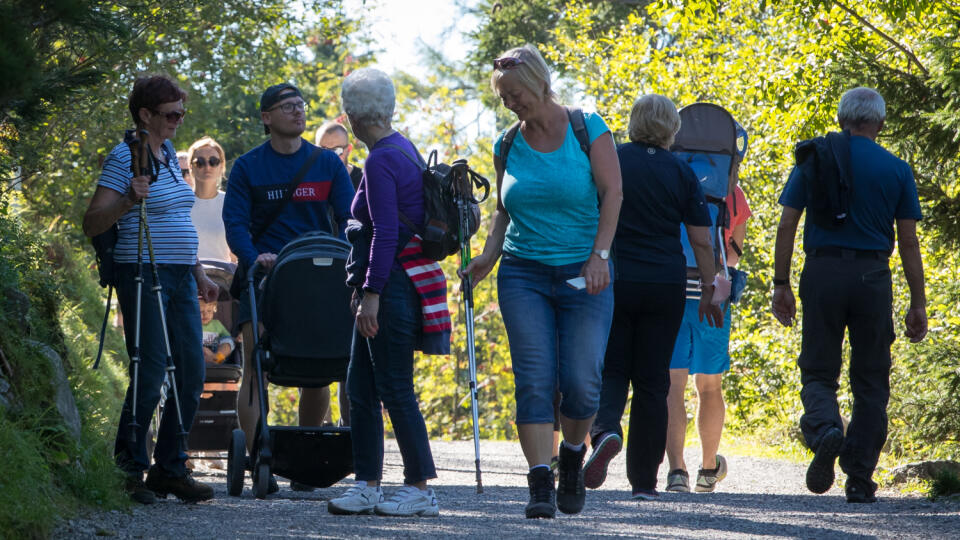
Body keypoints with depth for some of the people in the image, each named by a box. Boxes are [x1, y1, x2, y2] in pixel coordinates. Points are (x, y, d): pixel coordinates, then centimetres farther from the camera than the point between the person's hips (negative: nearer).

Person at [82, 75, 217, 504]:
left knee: (191, 374, 4)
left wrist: (199, 273, 24)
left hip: (180, 278, 8)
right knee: (150, 375, -9)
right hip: (143, 277, -8)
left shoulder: (170, 155, 17)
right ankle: (129, 471, 2)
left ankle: (170, 468, 12)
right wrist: (129, 201, -28)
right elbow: (92, 223, -13)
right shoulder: (124, 158, -8)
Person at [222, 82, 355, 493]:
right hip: (263, 276, -2)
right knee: (255, 366, -11)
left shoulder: (327, 164, 10)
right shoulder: (248, 167, 4)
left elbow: (349, 219, 7)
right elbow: (235, 223, -2)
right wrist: (253, 258, -21)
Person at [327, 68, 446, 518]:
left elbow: (386, 232, -22)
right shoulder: (404, 149, 14)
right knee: (360, 387, 11)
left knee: (394, 389, -5)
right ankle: (367, 485, 13)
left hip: (392, 281, -10)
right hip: (390, 282, 10)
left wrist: (372, 293, -22)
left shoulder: (380, 162, -16)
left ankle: (421, 489, 0)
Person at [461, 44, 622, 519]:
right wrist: (490, 253, 0)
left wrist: (599, 255, -14)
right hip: (524, 275, 2)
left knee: (580, 382, -7)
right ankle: (541, 485, -11)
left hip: (583, 275, -2)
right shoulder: (507, 145, 9)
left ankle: (573, 456, 21)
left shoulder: (587, 128, -1)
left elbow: (611, 193, -4)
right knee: (534, 381, -9)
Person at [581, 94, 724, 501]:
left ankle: (605, 429, -23)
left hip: (613, 280, -1)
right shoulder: (681, 174, 2)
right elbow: (702, 241, 2)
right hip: (666, 285, 1)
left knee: (611, 369, 10)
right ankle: (644, 481, 7)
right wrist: (709, 291, 10)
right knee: (652, 380, 7)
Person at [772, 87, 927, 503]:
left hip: (822, 272, 0)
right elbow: (908, 241, 2)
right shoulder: (897, 171, 4)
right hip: (873, 277, 0)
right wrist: (918, 304, 6)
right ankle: (859, 481, 4)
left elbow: (786, 226, 1)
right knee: (870, 382, 8)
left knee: (818, 371, 8)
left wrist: (781, 285, 6)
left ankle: (825, 427, -24)